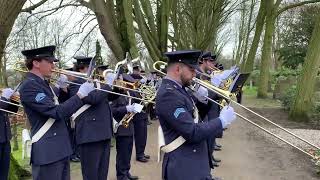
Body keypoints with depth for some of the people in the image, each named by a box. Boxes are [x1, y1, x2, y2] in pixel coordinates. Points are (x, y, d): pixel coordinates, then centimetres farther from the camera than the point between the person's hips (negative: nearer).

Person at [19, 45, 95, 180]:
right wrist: (80, 95, -18)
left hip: (60, 148, 9)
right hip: (47, 151, -9)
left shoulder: (43, 84, 14)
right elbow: (56, 112, -22)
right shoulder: (29, 86, -15)